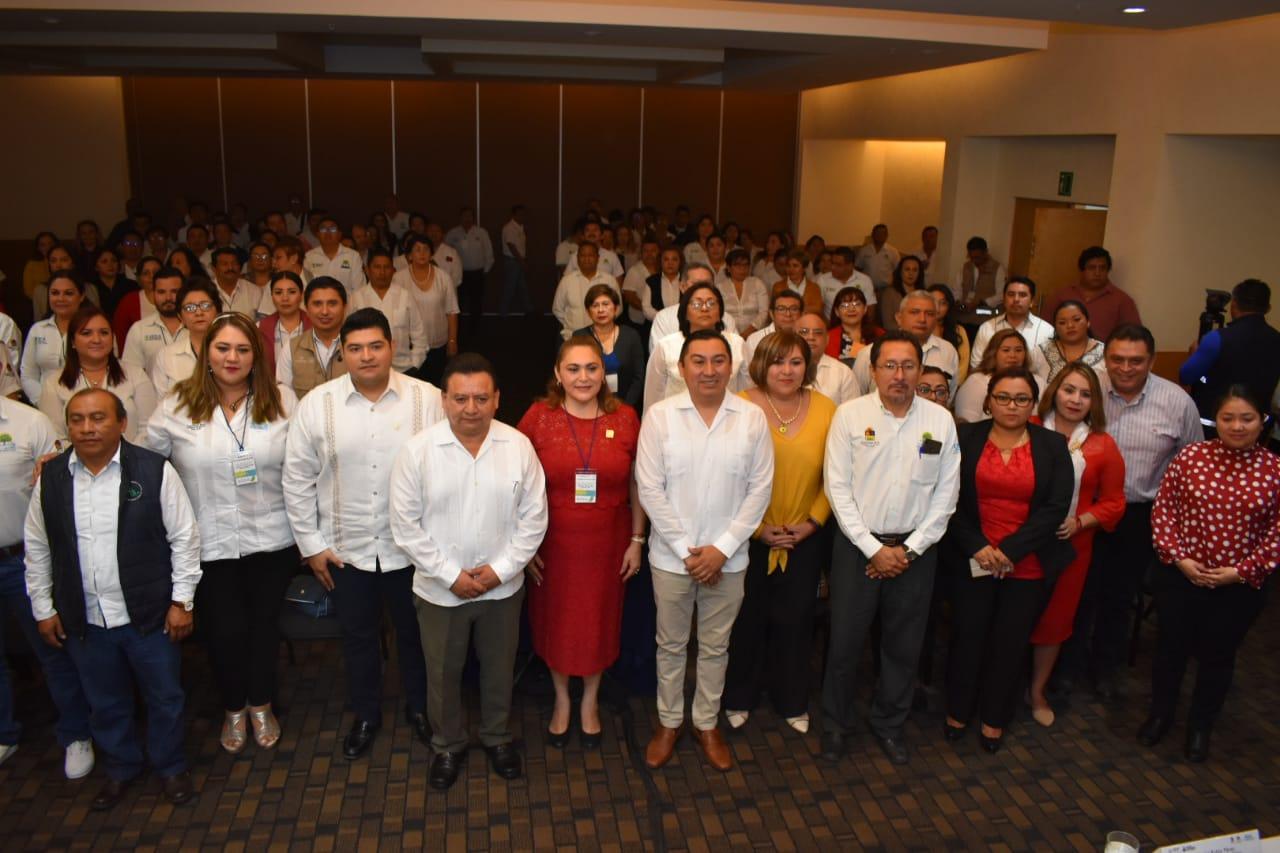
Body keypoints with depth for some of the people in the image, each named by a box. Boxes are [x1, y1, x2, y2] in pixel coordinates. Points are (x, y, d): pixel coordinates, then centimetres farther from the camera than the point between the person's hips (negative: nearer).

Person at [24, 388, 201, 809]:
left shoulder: (155, 470, -12)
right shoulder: (51, 477, -1)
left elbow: (184, 537, -7)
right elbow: (37, 548, 8)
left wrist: (182, 600, -8)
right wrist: (43, 608, 9)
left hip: (149, 615, -3)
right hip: (83, 620, 3)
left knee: (164, 696, 13)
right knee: (105, 703, 20)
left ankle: (170, 767, 36)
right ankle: (120, 769, 43)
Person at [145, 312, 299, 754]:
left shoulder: (281, 400, -2)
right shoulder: (177, 406, -4)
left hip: (272, 539, 1)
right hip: (210, 544, 0)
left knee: (264, 624, 15)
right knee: (224, 631, 9)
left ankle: (260, 704, 39)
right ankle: (233, 708, 37)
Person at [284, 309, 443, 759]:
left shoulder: (426, 399, -10)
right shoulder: (316, 405, -7)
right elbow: (297, 479, 0)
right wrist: (311, 544, 0)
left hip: (411, 547, -1)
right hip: (345, 548, 1)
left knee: (414, 632, 18)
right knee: (358, 637, 18)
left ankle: (418, 707, 42)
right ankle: (366, 715, 41)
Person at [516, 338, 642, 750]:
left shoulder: (625, 418, -5)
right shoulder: (538, 417, -9)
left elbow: (637, 484, 2)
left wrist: (636, 541, 1)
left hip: (607, 542, 1)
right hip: (553, 542, -1)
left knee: (599, 621, 16)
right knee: (554, 621, 15)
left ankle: (590, 701, 42)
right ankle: (561, 700, 42)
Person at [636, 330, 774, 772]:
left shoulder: (752, 417, -5)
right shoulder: (659, 415, -9)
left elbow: (760, 488, -4)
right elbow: (650, 489, -10)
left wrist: (722, 548, -10)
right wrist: (686, 550, -11)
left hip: (727, 557, 1)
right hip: (672, 556, -1)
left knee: (715, 646, 16)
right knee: (671, 644, 15)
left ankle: (707, 723, 36)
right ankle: (669, 721, 35)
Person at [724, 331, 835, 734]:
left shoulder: (826, 409, -1)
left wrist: (814, 521, -6)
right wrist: (757, 527, -11)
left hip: (805, 538, 2)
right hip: (749, 536, -2)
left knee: (796, 620, 14)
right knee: (747, 618, 12)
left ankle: (792, 701, 35)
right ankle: (739, 699, 34)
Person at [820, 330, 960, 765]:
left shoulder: (940, 420, -1)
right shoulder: (850, 415, -6)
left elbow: (946, 494, 0)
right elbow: (837, 487, -7)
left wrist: (909, 549, -6)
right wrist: (873, 549, -10)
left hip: (916, 548, 2)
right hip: (858, 545, -2)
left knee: (904, 646, 14)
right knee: (845, 641, 7)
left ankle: (889, 725, 35)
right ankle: (835, 725, 28)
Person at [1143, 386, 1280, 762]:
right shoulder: (1190, 456, -8)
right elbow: (1163, 510, -4)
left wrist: (1242, 571, -12)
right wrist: (1178, 558, -12)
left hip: (1240, 586, 0)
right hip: (1180, 576, 0)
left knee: (1217, 656, 16)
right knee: (1170, 647, 15)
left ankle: (1201, 725, 37)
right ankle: (1160, 713, 38)